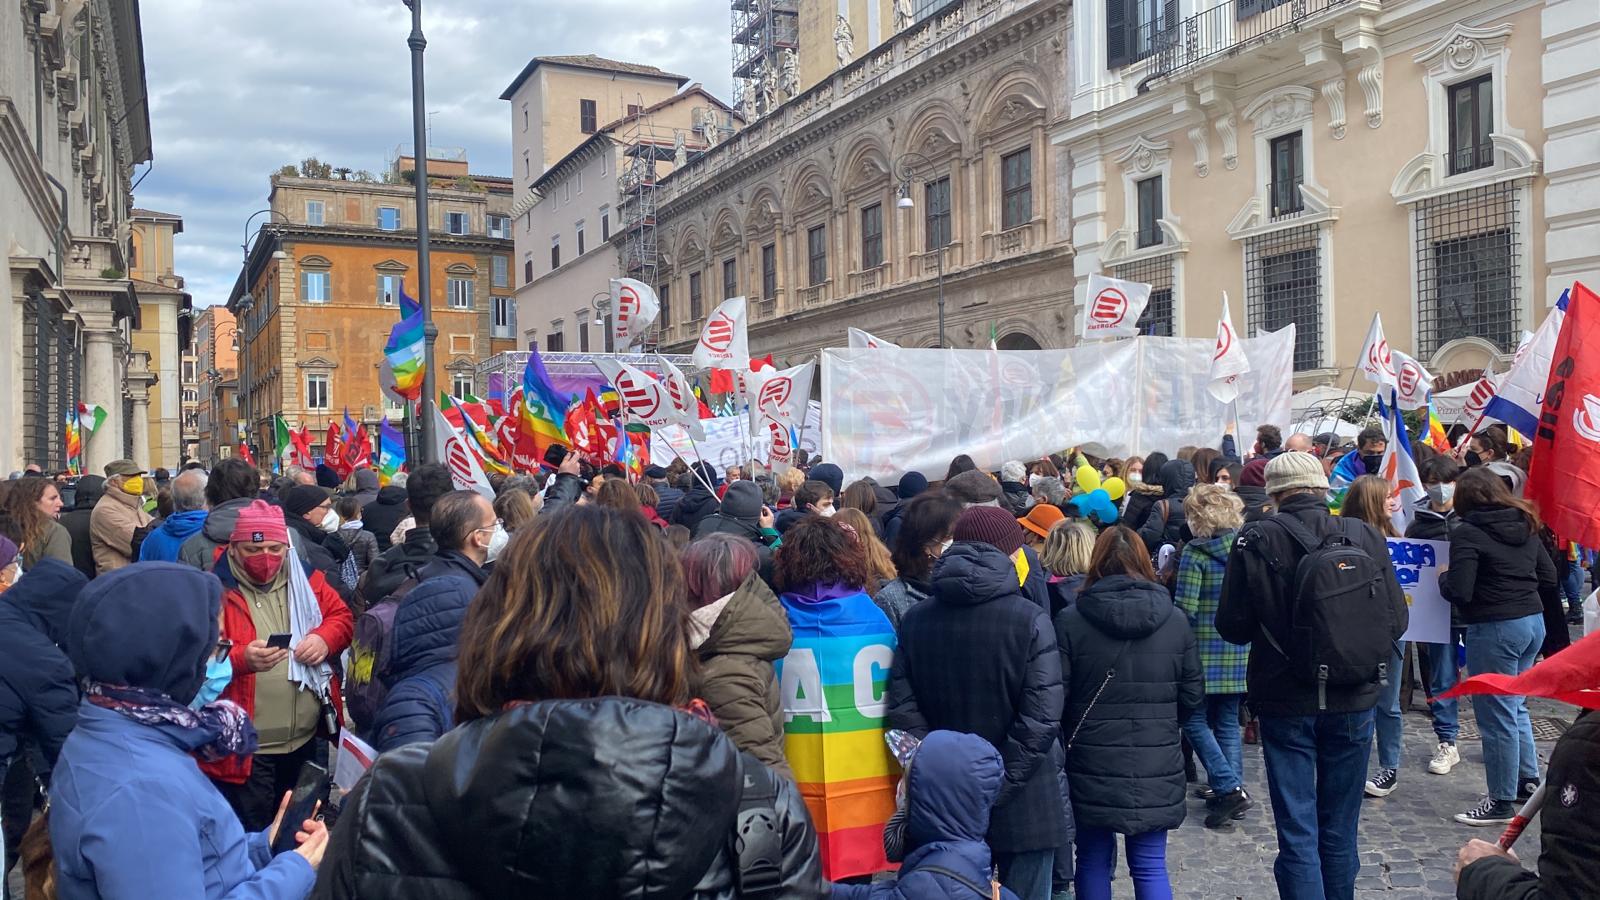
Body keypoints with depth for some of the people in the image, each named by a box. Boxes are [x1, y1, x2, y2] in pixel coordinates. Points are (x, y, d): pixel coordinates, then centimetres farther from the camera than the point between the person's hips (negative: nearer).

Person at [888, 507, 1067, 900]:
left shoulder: (915, 620, -2)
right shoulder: (1029, 619, -12)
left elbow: (903, 708, -7)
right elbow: (1041, 717, -19)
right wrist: (998, 788, -16)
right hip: (1023, 804, -3)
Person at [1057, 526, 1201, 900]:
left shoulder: (1070, 620, -10)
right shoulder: (1174, 619, -2)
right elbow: (1193, 696, 4)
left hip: (1091, 766, -1)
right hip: (1156, 767, 2)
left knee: (1093, 862, 13)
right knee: (1151, 866, 9)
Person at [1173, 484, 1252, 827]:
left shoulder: (1195, 554, -13)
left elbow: (1185, 609, -16)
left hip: (1204, 652, -6)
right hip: (1240, 651, 6)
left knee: (1194, 720, 4)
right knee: (1228, 722, 14)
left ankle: (1228, 788, -5)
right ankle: (1231, 786, 15)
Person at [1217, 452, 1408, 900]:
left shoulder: (1255, 542, -12)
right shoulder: (1366, 537, -5)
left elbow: (1231, 626, -8)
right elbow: (1397, 620, -1)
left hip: (1285, 701, -2)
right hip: (1353, 700, 3)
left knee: (1297, 833, 5)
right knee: (1340, 830, 17)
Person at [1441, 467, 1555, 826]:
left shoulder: (1467, 533, -15)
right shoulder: (1526, 525, 7)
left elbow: (1459, 592, -20)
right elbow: (1548, 575, 15)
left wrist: (1444, 577, 0)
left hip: (1494, 630, -8)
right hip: (1533, 621, 8)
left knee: (1497, 716, 2)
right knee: (1515, 705, 24)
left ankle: (1501, 802, 10)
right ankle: (1529, 780, 33)